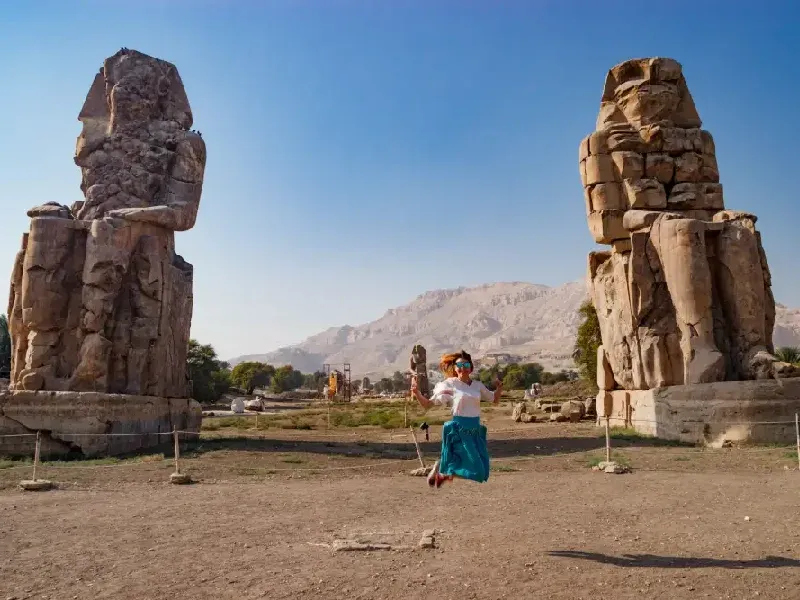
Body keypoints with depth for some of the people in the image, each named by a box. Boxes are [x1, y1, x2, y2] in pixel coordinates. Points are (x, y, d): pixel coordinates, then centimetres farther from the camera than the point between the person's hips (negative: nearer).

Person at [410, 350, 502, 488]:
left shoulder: (478, 385, 6)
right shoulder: (449, 384, -6)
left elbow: (495, 399, 20)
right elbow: (427, 404, -5)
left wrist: (499, 388, 1)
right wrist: (416, 392, -22)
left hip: (476, 430, 6)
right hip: (459, 430, -6)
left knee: (482, 471, 8)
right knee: (475, 469, -9)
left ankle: (445, 472, 27)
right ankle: (439, 468, 12)